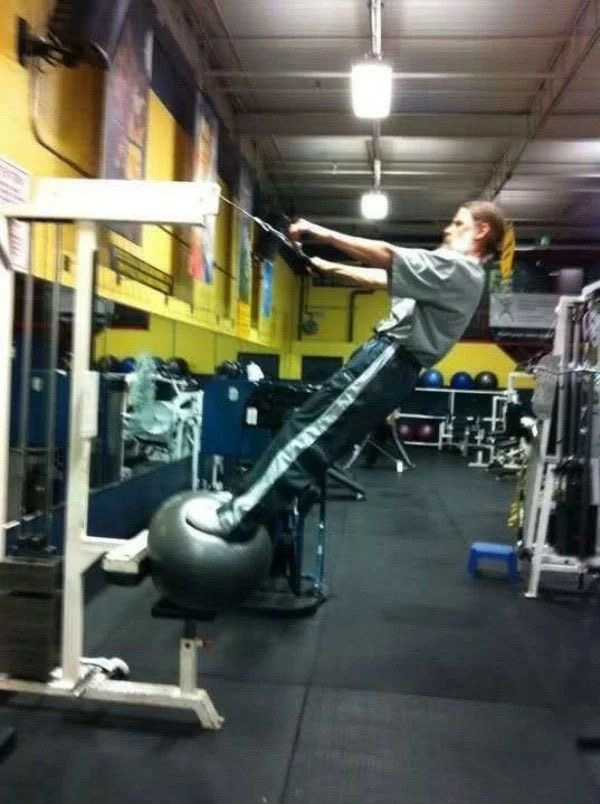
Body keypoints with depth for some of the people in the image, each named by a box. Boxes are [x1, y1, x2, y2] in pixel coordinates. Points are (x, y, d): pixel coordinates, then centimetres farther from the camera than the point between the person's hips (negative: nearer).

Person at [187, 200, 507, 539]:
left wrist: (321, 233, -14)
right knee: (318, 438, 8)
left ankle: (237, 516, -14)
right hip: (389, 361, 10)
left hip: (388, 361, -10)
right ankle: (246, 508, 11)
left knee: (308, 431, -14)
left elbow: (387, 256, -17)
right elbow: (384, 278, 26)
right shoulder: (455, 271, 24)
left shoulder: (460, 268, -8)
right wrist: (330, 268, 25)